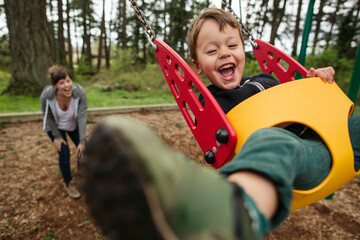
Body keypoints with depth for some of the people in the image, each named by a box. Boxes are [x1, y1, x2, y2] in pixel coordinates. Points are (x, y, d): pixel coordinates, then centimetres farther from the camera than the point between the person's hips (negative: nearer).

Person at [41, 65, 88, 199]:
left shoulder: (79, 92, -32)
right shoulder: (46, 95, -32)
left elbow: (82, 117, -30)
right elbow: (48, 117, -16)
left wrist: (82, 141, -31)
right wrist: (57, 136, -13)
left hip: (74, 125, 2)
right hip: (55, 127, -1)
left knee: (83, 150, 1)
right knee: (64, 154, -8)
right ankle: (68, 185, 15)